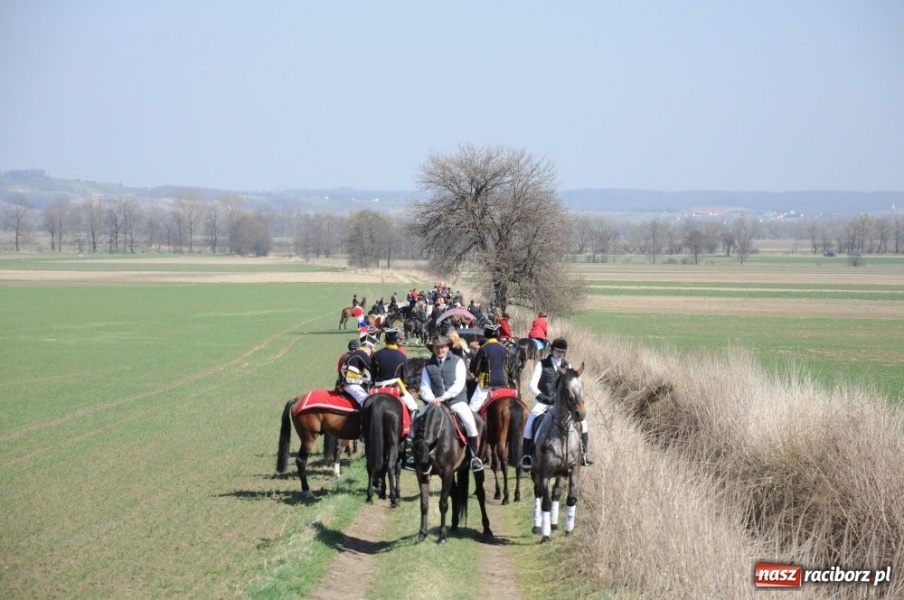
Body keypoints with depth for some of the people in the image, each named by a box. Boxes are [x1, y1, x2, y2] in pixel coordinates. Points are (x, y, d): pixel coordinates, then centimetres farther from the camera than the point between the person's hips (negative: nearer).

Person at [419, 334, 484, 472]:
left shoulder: (457, 362, 5)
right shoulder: (428, 366, 12)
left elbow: (459, 384, -6)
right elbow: (424, 388, 7)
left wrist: (444, 397, -17)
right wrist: (432, 399, -13)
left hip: (456, 400, -3)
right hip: (435, 403, 3)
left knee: (470, 423, -25)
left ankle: (474, 456, -11)